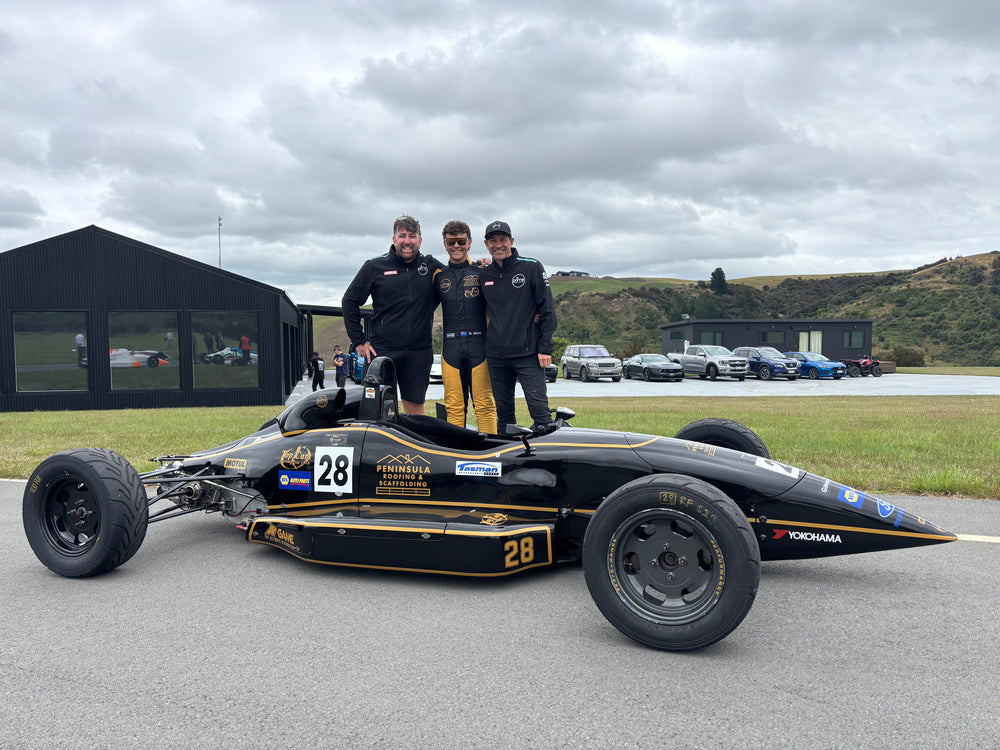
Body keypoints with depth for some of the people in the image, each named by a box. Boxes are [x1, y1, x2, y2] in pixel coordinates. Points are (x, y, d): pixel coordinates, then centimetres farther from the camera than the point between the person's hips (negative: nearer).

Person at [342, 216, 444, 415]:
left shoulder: (431, 266, 9)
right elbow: (349, 301, 7)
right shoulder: (375, 266, 4)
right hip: (382, 350, -2)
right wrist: (359, 341, 2)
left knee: (415, 407, 7)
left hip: (419, 352, 2)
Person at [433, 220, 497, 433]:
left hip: (479, 345, -2)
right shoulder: (438, 276, 15)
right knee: (453, 406, 3)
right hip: (451, 347, 3)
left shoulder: (481, 272, 6)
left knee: (484, 404, -3)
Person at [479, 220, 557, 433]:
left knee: (539, 407, -9)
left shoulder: (532, 267, -1)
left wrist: (545, 348, -8)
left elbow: (547, 309, -3)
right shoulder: (483, 275, 11)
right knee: (503, 411, 10)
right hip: (495, 356, 4)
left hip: (528, 353, -4)